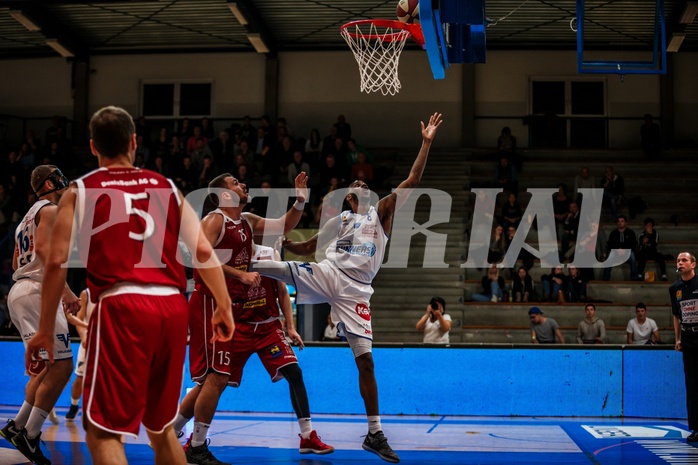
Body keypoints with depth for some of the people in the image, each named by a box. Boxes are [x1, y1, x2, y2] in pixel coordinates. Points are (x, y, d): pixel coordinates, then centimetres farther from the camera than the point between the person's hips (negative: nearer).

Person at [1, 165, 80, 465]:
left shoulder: (29, 216, 25)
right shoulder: (51, 210, -5)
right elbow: (45, 249, -21)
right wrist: (64, 289, -29)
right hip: (37, 293, -11)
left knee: (47, 368, 18)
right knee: (61, 367, -13)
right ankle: (29, 435, -12)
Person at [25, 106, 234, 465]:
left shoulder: (80, 191, 8)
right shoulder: (166, 187, 17)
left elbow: (57, 261, 1)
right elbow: (203, 250, 10)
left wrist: (46, 328, 5)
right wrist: (224, 306, 17)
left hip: (121, 306, -4)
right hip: (172, 307, 4)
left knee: (103, 430, 0)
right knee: (161, 426, 21)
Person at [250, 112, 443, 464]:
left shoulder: (381, 213, 12)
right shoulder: (340, 220, 18)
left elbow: (412, 181, 2)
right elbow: (306, 248, 24)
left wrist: (426, 143, -5)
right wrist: (281, 241, 4)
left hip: (354, 291, -1)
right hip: (325, 275, 2)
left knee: (365, 360, -5)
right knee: (278, 268, -21)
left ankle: (375, 434, 0)